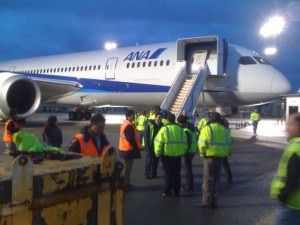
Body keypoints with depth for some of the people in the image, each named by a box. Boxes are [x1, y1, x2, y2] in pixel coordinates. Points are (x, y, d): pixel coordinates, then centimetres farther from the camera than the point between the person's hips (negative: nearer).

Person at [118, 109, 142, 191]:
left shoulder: (125, 123, 12)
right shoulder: (129, 126, -22)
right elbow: (131, 139, -26)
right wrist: (137, 148, -17)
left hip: (124, 148, 11)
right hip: (129, 150, -11)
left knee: (126, 167, 19)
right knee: (127, 168, -2)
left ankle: (127, 183, 29)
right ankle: (125, 185, 6)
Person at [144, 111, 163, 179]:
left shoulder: (161, 125, 5)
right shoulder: (150, 123, -10)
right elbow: (146, 135, -11)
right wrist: (147, 145, -15)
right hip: (150, 145, -5)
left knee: (156, 160, 11)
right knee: (149, 160, 2)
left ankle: (153, 173, 25)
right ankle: (147, 174, 13)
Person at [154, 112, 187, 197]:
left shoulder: (164, 129, -10)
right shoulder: (180, 129, 3)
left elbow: (158, 142, -10)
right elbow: (185, 142, 7)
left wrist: (158, 153, 2)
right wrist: (183, 152, 17)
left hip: (167, 155, -3)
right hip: (178, 155, 3)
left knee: (168, 173, 8)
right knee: (176, 174, 12)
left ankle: (168, 191, 11)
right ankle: (176, 192, 16)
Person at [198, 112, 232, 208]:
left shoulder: (207, 128, -9)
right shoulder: (224, 130, 10)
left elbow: (203, 143, -17)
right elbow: (229, 144, 10)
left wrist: (202, 153, -2)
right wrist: (225, 153, 16)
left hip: (210, 157, -5)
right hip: (220, 157, 5)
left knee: (208, 179, 2)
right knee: (216, 179, 13)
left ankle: (206, 201, 2)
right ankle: (214, 202, 16)